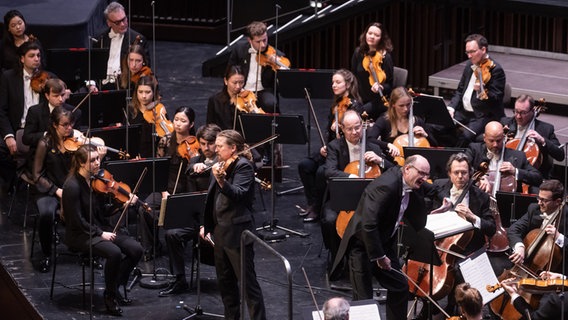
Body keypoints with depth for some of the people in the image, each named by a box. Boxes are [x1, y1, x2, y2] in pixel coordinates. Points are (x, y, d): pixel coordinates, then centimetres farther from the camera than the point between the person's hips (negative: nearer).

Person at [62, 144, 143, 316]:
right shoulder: (72, 186, -17)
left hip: (101, 229, 8)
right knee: (114, 252, -32)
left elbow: (103, 211, 10)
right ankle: (110, 296, -12)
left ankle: (115, 287, 7)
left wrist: (122, 205, -5)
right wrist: (100, 234, -20)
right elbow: (78, 221, -18)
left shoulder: (97, 180, 5)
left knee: (136, 249, -11)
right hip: (81, 235, -8)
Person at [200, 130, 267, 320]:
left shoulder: (243, 166, -12)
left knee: (247, 282, -7)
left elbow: (238, 194, -27)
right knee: (224, 282, 16)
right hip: (219, 232, 9)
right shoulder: (222, 165, 12)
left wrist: (221, 180, -43)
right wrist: (206, 224, 16)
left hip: (237, 233, -9)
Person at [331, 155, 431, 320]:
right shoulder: (386, 185, -28)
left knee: (400, 287, 14)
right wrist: (379, 256, -24)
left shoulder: (413, 190, -1)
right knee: (364, 299, -5)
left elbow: (419, 225, -1)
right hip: (363, 246, -9)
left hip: (384, 243, 9)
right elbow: (368, 225, -31)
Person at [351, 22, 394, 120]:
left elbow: (389, 85, -8)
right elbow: (353, 76, 15)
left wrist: (380, 87, -29)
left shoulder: (385, 57, -10)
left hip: (378, 101, -5)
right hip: (360, 100, 5)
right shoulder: (358, 53, 4)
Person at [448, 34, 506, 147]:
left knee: (464, 137, -32)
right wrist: (452, 107, 5)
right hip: (463, 112, 8)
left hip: (484, 115, -8)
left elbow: (496, 99, -18)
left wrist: (482, 91, -38)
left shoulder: (496, 70, -12)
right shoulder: (470, 65, 12)